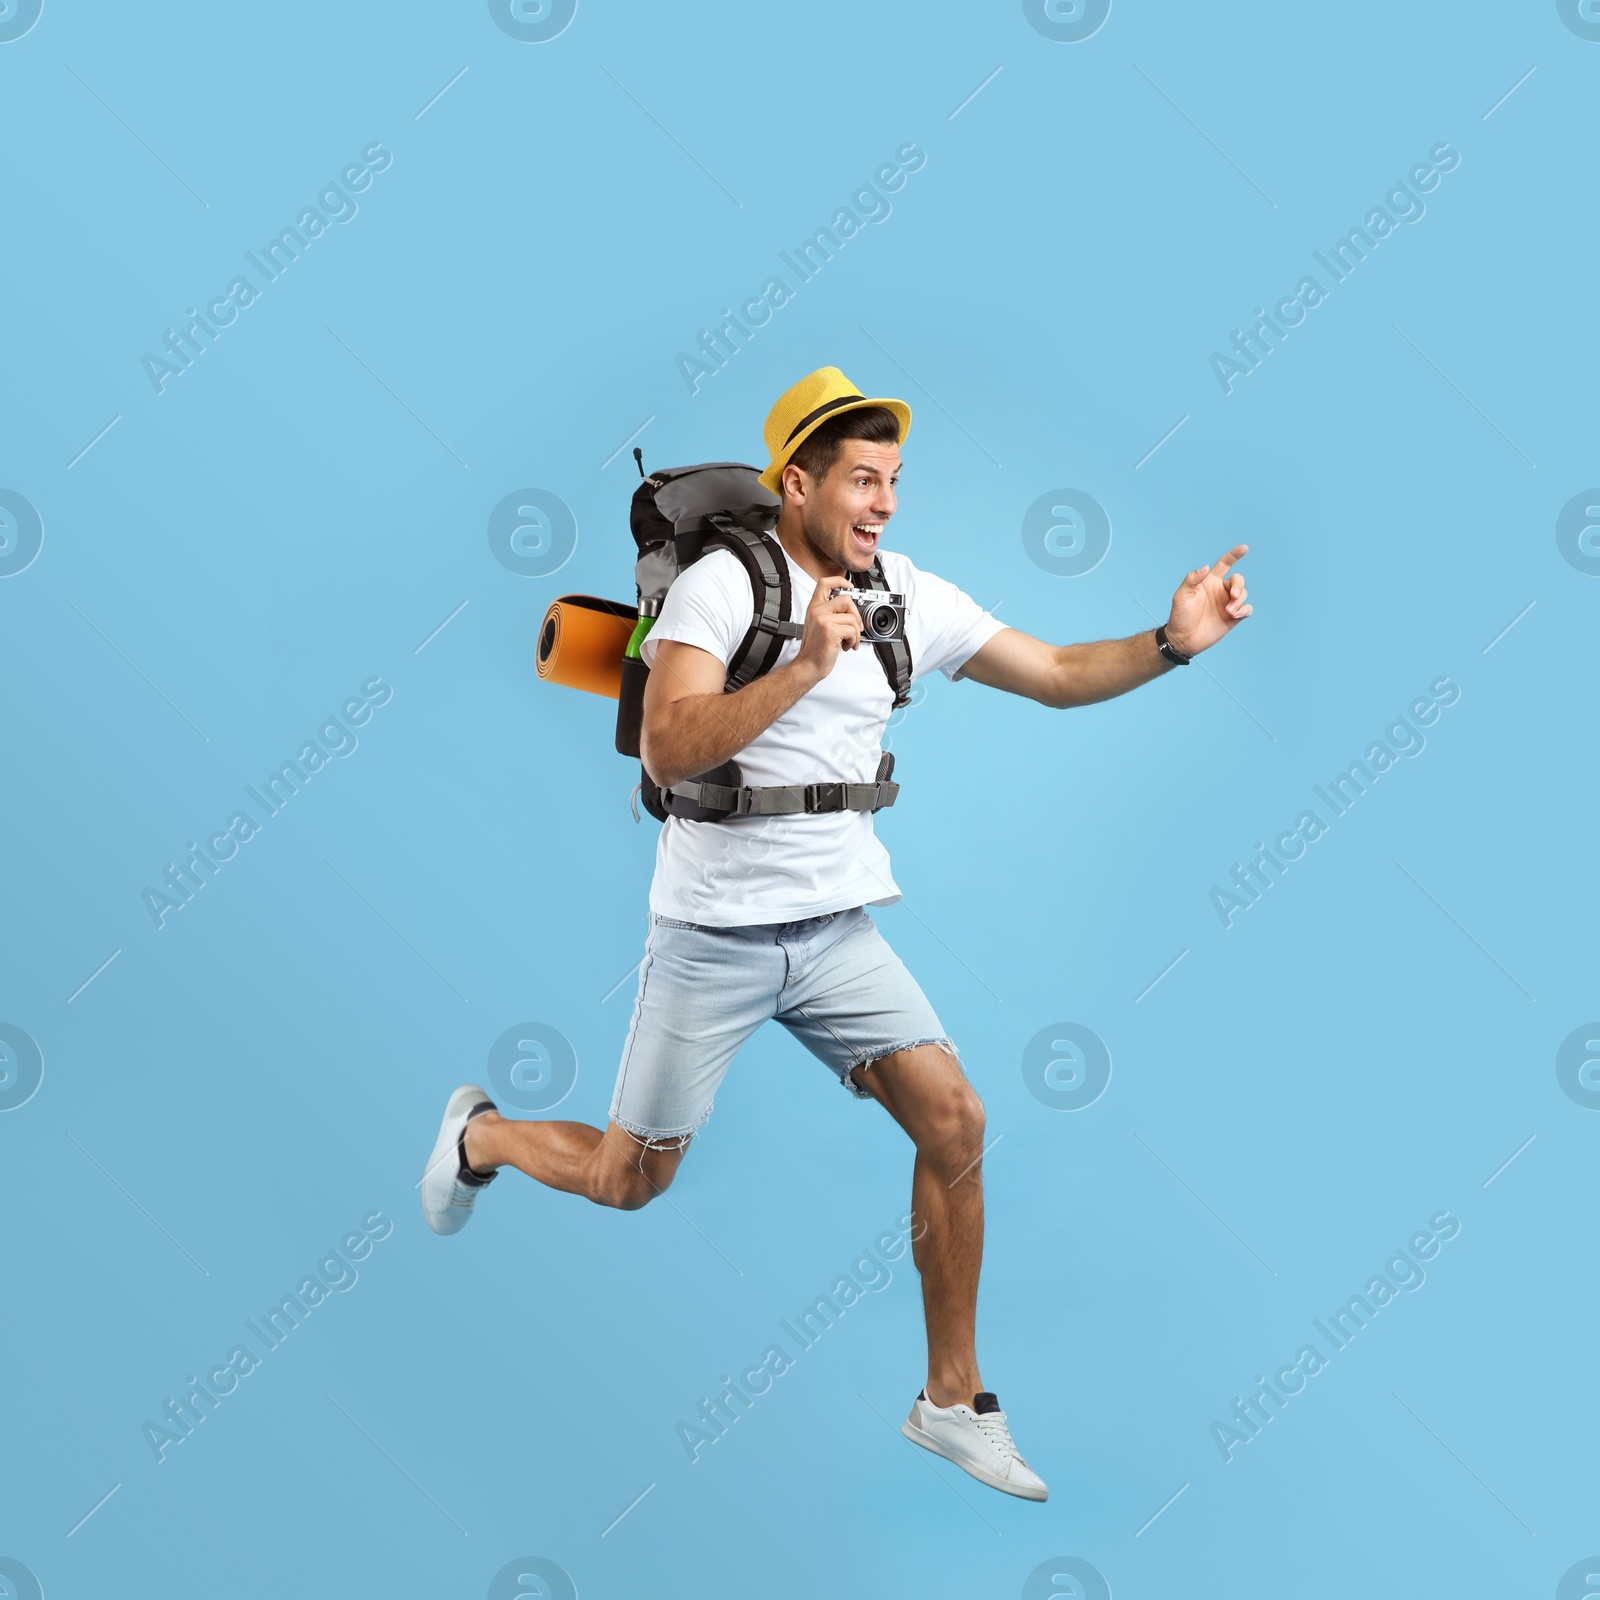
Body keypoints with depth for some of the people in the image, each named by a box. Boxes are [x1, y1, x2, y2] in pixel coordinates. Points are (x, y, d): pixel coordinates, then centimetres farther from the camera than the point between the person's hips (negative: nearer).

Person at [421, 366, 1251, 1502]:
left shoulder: (913, 599, 2)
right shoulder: (721, 585, -14)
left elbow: (1058, 676, 5)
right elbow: (668, 752, -26)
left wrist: (1173, 643, -11)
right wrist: (807, 666, -34)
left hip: (839, 928, 5)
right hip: (712, 935, -4)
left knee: (955, 1122, -7)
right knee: (629, 1182, 6)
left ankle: (955, 1401, 8)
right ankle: (480, 1133, 39)